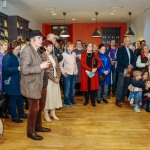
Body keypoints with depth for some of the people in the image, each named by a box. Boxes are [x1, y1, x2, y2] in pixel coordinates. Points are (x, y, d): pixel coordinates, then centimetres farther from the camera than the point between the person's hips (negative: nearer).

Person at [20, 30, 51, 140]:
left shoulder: (36, 51, 12)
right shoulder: (27, 51, -18)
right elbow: (24, 70, -26)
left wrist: (44, 65, 4)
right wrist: (40, 66, -25)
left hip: (38, 84, 10)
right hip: (31, 85, -10)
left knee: (41, 106, 20)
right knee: (34, 108, 0)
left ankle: (38, 126, 38)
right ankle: (31, 132, 19)